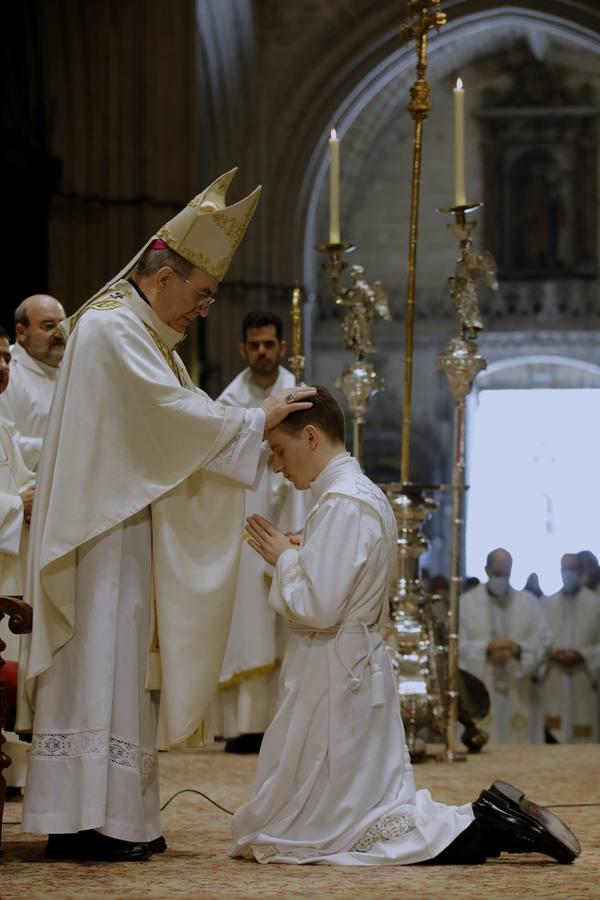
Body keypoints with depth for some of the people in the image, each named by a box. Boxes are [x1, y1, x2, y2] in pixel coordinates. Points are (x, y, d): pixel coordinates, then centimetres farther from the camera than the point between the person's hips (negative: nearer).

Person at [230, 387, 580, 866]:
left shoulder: (342, 503, -19)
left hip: (332, 677, -10)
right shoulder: (366, 494, 13)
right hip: (359, 667, 10)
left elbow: (317, 608, -22)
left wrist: (284, 557, -7)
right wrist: (295, 554, 7)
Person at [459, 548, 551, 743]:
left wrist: (518, 649, -16)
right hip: (480, 693, -1)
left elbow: (544, 641, 2)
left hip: (519, 694, 1)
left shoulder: (529, 602, 9)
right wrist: (487, 648, -18)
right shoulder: (466, 602, 3)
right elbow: (456, 644, -4)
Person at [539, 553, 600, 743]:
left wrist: (583, 656, -14)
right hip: (552, 685, 1)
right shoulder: (546, 604, 10)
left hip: (584, 684, -1)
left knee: (584, 740, -2)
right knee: (553, 731, -4)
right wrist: (551, 654, -11)